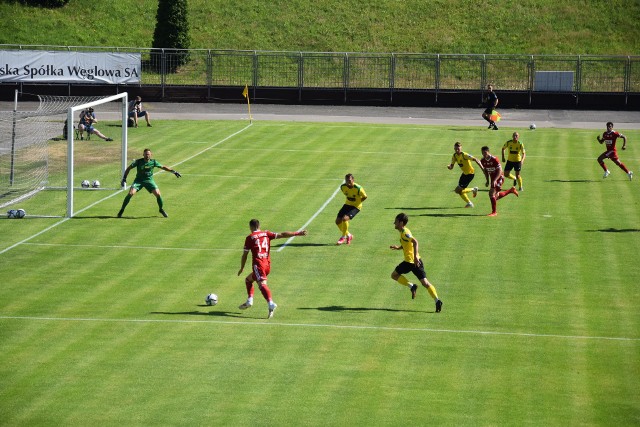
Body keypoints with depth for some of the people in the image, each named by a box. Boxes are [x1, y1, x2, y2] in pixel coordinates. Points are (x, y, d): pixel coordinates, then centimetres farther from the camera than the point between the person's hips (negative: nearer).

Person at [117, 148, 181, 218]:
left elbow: (163, 167, 6)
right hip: (139, 180, -1)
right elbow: (129, 168, -3)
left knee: (158, 194, -15)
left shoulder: (153, 162, -5)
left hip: (149, 180, 1)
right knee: (131, 193, -21)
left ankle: (161, 209, 10)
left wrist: (174, 171, 4)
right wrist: (124, 178, -10)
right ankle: (122, 210, -6)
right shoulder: (138, 162, -11)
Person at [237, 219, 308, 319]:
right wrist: (297, 233, 6)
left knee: (262, 284, -22)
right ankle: (249, 301, 20)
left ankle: (271, 304, -43)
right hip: (268, 265, 6)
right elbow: (281, 235, 6)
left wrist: (241, 268, 17)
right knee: (248, 279, 25)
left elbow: (245, 255, 7)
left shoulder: (250, 238, 6)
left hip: (258, 264, -6)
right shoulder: (266, 234, 15)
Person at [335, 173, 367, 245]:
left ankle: (343, 237, -7)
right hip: (347, 204, 6)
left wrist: (357, 202, -8)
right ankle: (348, 235, 21)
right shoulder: (343, 187, -9)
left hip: (356, 206, -6)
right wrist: (349, 200, 10)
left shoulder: (358, 188, -25)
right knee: (338, 221, 0)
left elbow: (364, 197, -11)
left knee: (345, 218, -26)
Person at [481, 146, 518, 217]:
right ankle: (511, 190, 38)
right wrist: (487, 181, 7)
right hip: (492, 179, 8)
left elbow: (499, 171, -23)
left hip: (499, 178, -8)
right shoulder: (483, 161, -2)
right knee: (496, 196, 13)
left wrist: (495, 180, -33)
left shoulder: (494, 159, -22)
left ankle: (494, 212, -13)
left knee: (491, 193, -22)